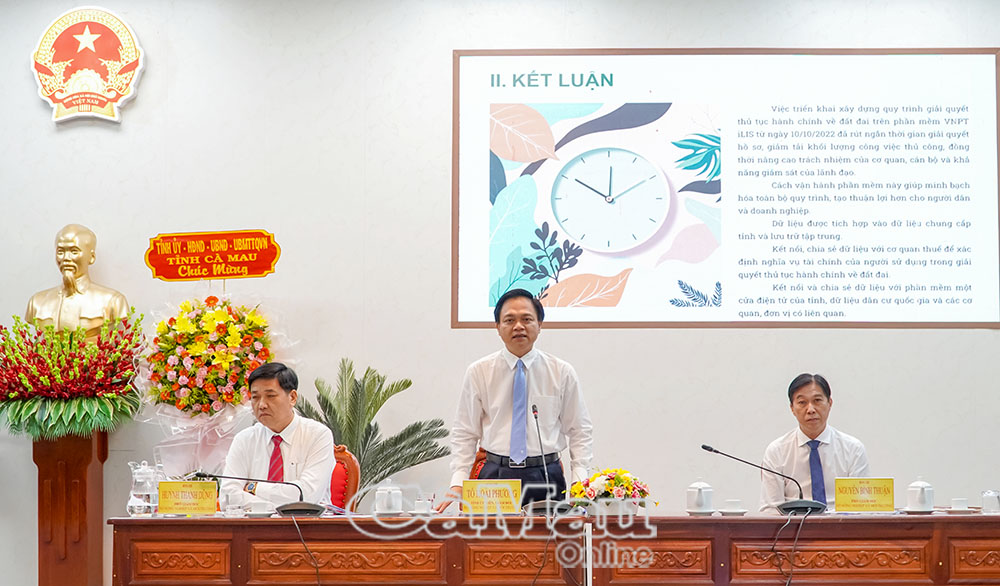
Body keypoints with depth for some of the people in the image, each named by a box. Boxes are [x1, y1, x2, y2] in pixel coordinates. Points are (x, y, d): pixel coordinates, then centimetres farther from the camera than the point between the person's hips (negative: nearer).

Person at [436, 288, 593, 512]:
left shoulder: (562, 372, 5)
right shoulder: (478, 372, 4)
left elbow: (579, 431, 8)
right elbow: (465, 434, 7)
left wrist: (581, 482, -4)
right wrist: (458, 483, -5)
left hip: (546, 477, 0)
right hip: (495, 475, 0)